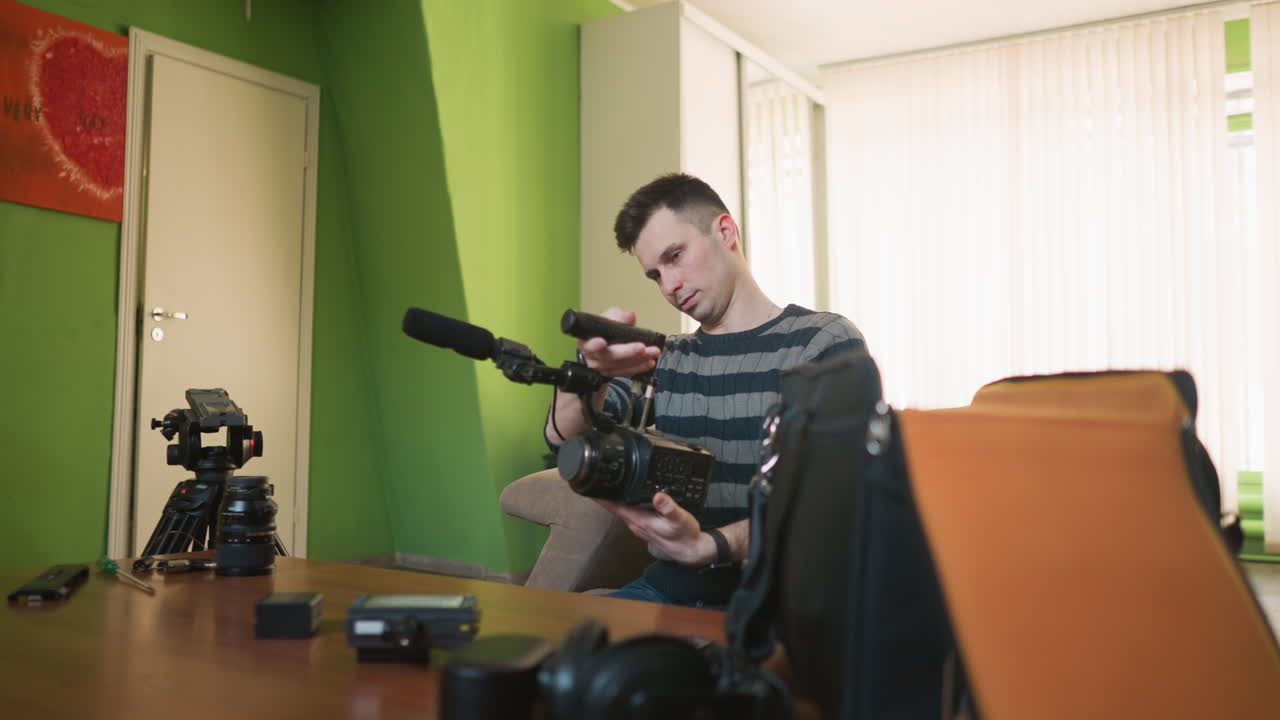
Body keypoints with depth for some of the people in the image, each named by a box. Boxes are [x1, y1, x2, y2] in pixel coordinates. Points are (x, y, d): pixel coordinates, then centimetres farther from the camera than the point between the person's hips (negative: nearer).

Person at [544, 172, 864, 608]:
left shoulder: (826, 342, -1)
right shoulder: (664, 360, 14)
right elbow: (563, 438, 1)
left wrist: (707, 545, -29)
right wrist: (593, 372, -22)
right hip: (670, 587, 5)